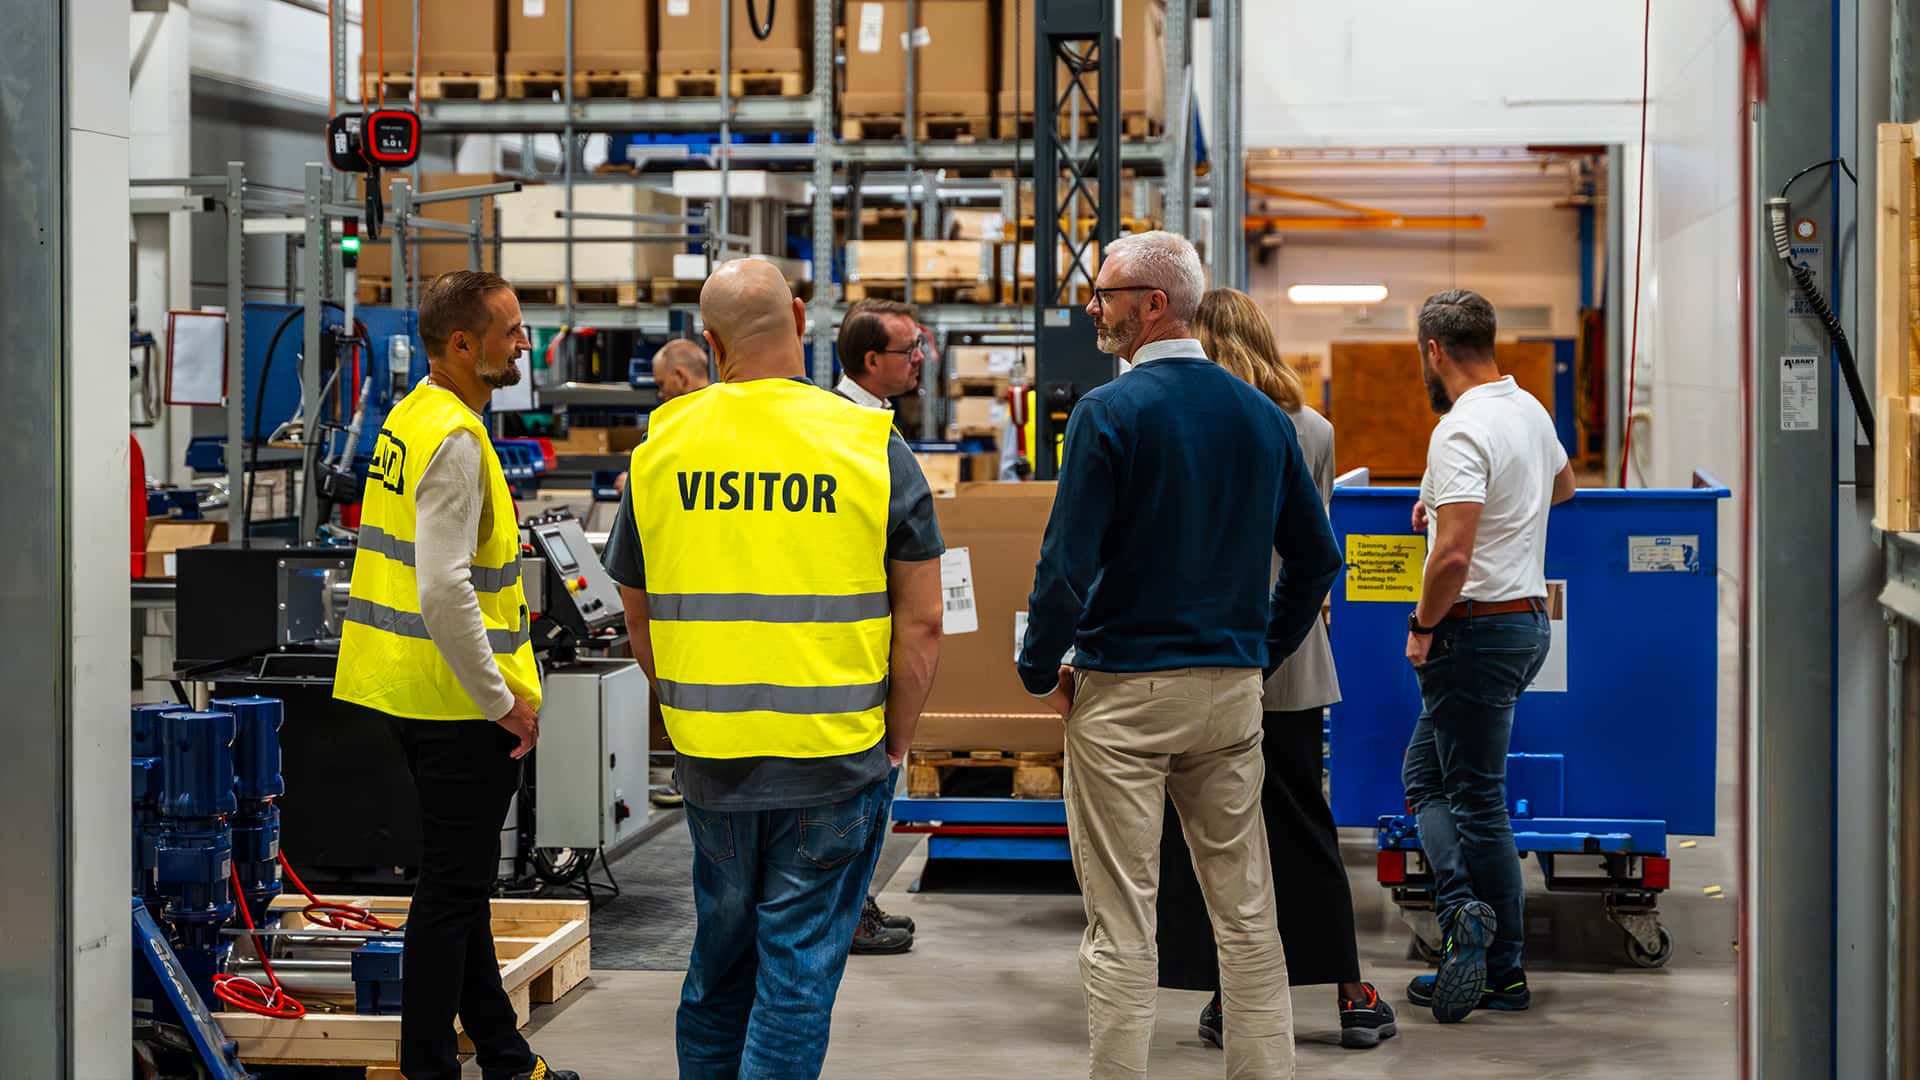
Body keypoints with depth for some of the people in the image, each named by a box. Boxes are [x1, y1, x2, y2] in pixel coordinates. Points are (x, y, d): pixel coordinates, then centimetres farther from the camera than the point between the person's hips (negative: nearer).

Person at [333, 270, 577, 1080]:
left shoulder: (406, 419, 11)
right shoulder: (454, 438, -19)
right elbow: (445, 590, -27)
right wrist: (500, 701, -19)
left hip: (412, 691, 10)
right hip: (458, 702, -10)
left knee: (460, 879, 17)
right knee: (453, 886, -1)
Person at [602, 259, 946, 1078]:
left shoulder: (661, 448, 0)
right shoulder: (871, 446, -7)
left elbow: (639, 620, 9)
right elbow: (921, 623, -6)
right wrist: (892, 746, 5)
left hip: (708, 763, 3)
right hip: (837, 764, -3)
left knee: (719, 962, 19)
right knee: (800, 970, 4)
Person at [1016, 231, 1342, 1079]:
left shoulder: (1111, 412, -12)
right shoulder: (1262, 415, 6)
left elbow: (1067, 563, -15)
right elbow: (1316, 556, 11)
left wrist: (1041, 669, -2)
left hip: (1125, 691, -5)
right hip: (1233, 688, 6)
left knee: (1120, 926, -1)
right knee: (1246, 911, 12)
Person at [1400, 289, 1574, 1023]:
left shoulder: (1461, 433, -21)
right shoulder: (1530, 410, 9)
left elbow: (1454, 555, -30)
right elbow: (1562, 486, 31)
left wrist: (1423, 625, -13)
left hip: (1477, 627, -9)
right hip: (1527, 615, 9)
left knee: (1478, 798, -3)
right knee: (1425, 771, 16)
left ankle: (1504, 971, -3)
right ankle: (1467, 910, 7)